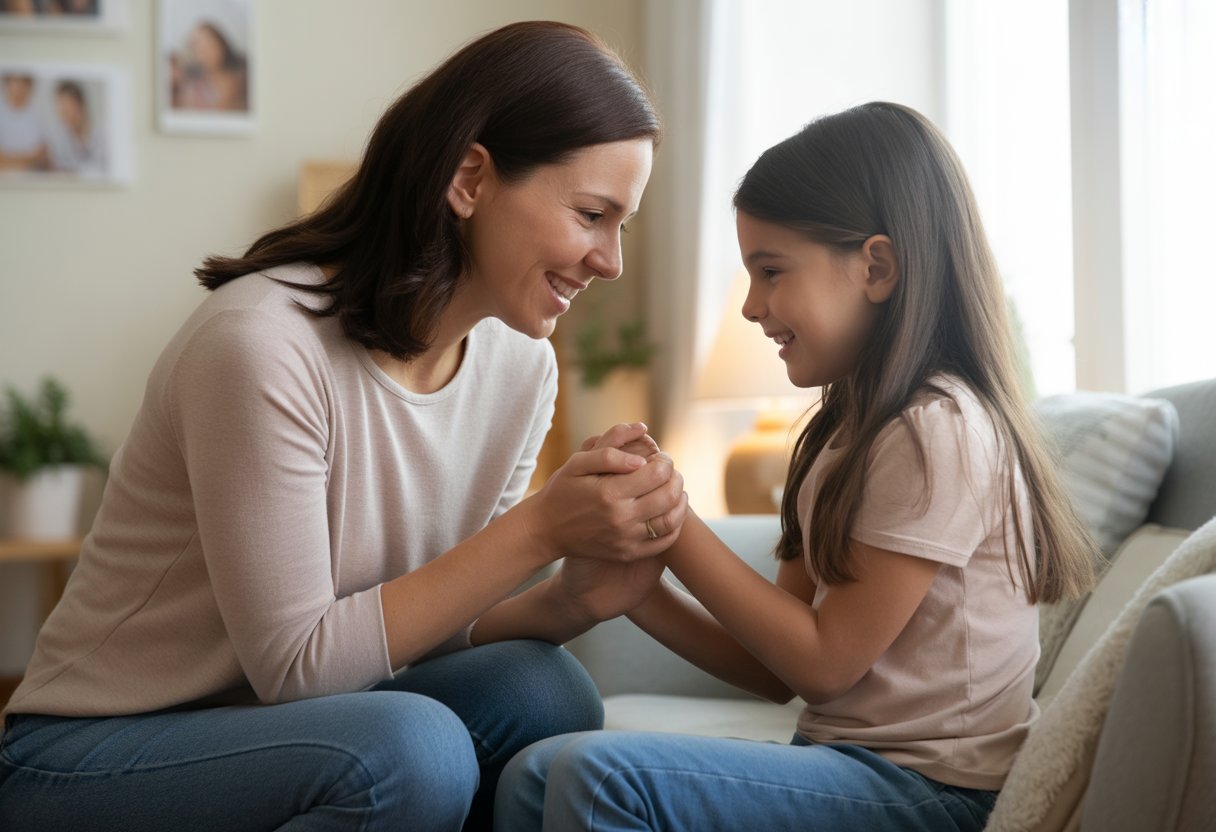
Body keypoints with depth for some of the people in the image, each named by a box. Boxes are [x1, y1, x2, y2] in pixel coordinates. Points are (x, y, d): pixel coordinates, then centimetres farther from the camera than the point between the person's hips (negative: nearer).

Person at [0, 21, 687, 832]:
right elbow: (292, 663, -22)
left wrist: (574, 597, -18)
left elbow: (429, 631, 2)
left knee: (543, 690, -21)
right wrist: (537, 530, -25)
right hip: (88, 755, -6)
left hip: (281, 733, 6)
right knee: (411, 749, -32)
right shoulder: (262, 341, -24)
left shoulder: (519, 366, -1)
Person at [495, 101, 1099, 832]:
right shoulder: (850, 430, 14)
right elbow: (777, 673, 11)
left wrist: (678, 527, -11)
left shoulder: (938, 429, -15)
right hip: (843, 759, 8)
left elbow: (824, 661, -13)